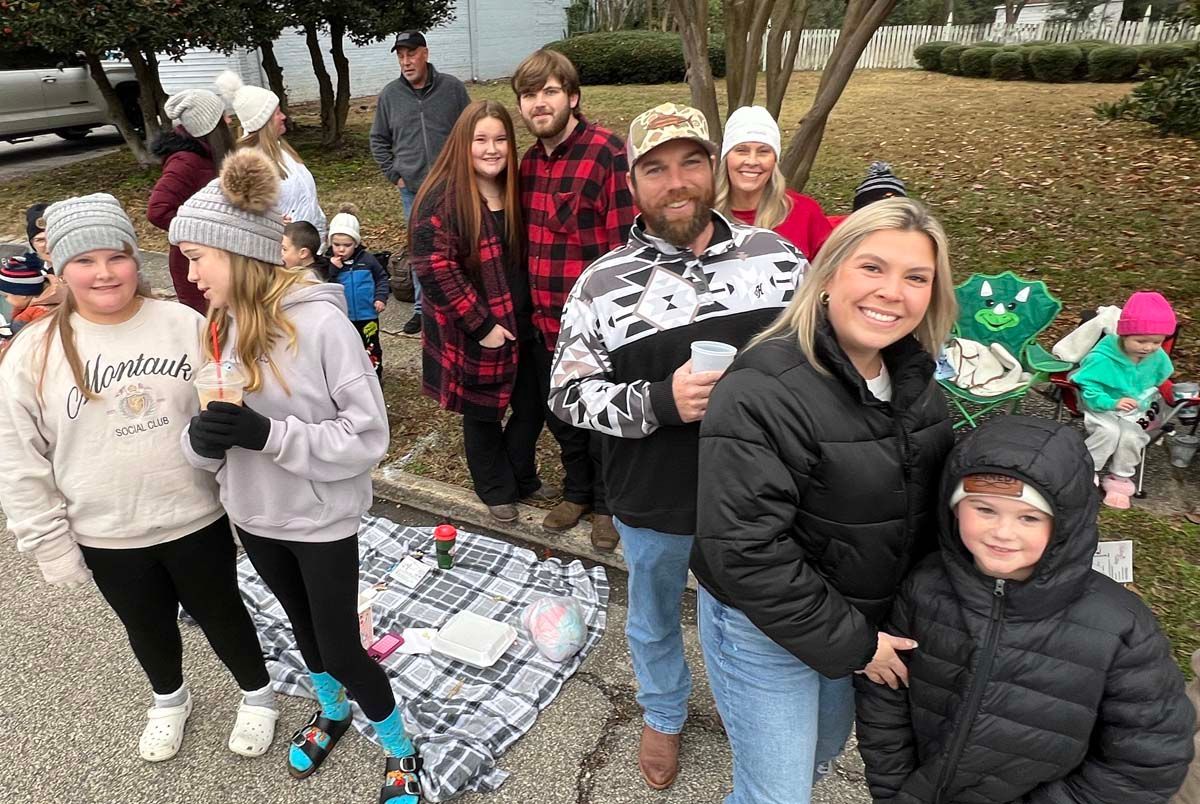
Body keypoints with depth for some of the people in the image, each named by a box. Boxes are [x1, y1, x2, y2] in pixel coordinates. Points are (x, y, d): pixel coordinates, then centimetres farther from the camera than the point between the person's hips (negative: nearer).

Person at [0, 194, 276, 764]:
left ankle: (257, 693, 44)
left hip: (196, 520, -1)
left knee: (220, 614, 18)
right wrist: (51, 546, -2)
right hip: (107, 539, 1)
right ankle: (169, 699, 53)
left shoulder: (185, 326, -10)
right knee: (148, 629, 23)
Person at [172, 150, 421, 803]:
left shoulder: (320, 321, -24)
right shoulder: (220, 323, -3)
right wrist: (200, 437, -20)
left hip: (321, 518, -6)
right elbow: (212, 437, 3)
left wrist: (268, 433, -30)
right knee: (303, 625, 26)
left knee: (339, 646, 8)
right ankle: (331, 713, 55)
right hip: (254, 514, 6)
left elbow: (368, 436, -22)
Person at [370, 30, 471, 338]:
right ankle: (422, 308, 21)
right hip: (413, 190, 2)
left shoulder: (452, 87, -2)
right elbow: (378, 140, 13)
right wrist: (395, 175, 5)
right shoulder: (390, 94, 3)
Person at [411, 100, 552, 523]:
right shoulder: (443, 198, -16)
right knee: (483, 413, 12)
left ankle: (522, 476, 39)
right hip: (473, 333, -6)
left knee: (532, 406, 15)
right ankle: (497, 490, 34)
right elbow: (435, 269, -21)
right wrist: (482, 324, -20)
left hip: (521, 325, 6)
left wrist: (532, 310, 8)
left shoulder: (514, 189, 5)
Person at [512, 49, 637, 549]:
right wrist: (533, 305, 13)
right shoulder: (529, 161, 8)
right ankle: (577, 491, 44)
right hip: (546, 320, 7)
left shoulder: (607, 153, -15)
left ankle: (608, 503, 35)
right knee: (560, 414, 21)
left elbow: (626, 244, -16)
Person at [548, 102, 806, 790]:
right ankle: (663, 715, 56)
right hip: (654, 502, -1)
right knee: (655, 619, 24)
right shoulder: (604, 284, -13)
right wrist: (660, 401, -26)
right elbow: (568, 393, -12)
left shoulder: (777, 255, -6)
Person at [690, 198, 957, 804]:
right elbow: (744, 550, -29)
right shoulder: (763, 393, -30)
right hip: (765, 627, -7)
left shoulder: (916, 378, -3)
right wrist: (848, 641, -19)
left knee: (824, 750, 29)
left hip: (868, 618, 7)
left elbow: (929, 496, 12)